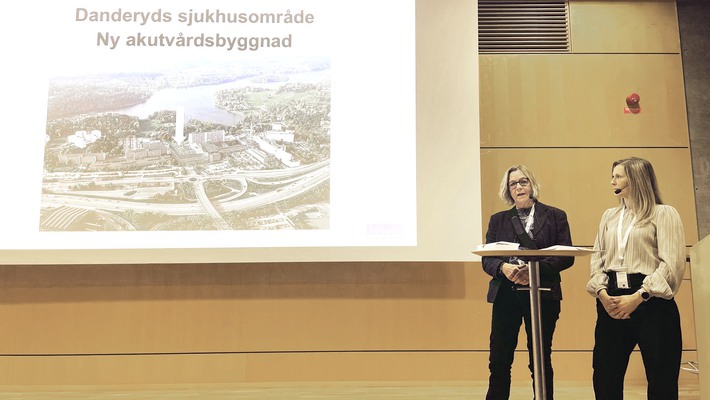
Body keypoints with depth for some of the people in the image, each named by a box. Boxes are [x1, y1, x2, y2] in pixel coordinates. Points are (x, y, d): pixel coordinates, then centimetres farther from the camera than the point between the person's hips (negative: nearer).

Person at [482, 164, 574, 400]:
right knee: (499, 361, 2)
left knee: (541, 361, 7)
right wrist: (503, 267, -16)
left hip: (543, 295, -1)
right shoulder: (498, 220, 13)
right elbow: (486, 259, 7)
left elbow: (567, 256, -1)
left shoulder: (555, 216, 8)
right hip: (505, 294, 2)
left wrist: (536, 268, -17)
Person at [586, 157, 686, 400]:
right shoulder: (609, 216, 17)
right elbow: (597, 258, 12)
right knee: (604, 376, 5)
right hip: (611, 302, 5)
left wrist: (638, 297, -16)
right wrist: (602, 292, -6)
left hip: (651, 302, -4)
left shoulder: (663, 213, 1)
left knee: (662, 380, 1)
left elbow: (673, 263, -9)